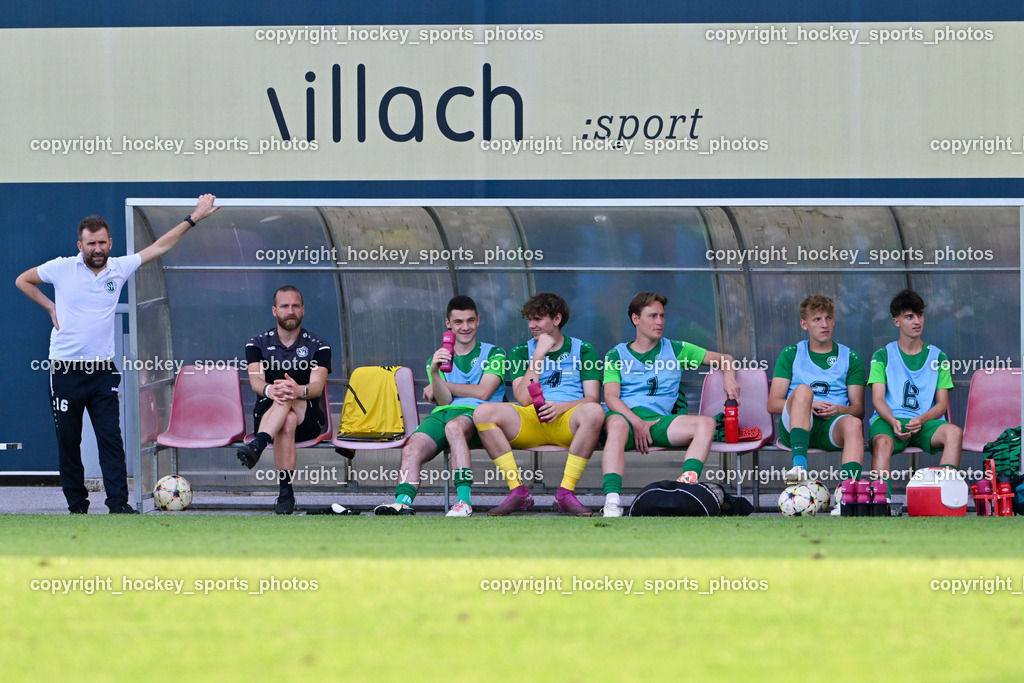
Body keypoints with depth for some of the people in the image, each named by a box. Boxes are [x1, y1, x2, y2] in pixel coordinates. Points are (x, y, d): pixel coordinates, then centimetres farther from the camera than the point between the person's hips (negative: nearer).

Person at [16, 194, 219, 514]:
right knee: (68, 442, 3)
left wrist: (194, 217, 8)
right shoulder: (62, 268, -2)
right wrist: (50, 307, 5)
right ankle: (76, 505, 12)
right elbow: (23, 280, 13)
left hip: (103, 370, 1)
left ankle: (118, 501, -9)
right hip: (66, 369, -1)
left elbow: (159, 247, 10)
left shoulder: (119, 268, 4)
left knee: (111, 438, -7)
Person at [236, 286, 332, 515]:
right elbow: (255, 380, -10)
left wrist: (299, 391, -39)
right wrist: (269, 390, -37)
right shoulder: (257, 344, 10)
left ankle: (257, 445, -63)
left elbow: (317, 386, -12)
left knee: (288, 399, -37)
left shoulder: (318, 347, 7)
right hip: (266, 413, 1)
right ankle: (285, 492, -53)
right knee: (288, 420, -37)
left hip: (308, 420, -1)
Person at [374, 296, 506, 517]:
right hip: (442, 414, 4)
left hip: (475, 415, -4)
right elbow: (444, 401, 9)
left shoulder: (493, 354, 17)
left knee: (454, 426, -40)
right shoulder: (439, 359, 25)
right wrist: (434, 374, -13)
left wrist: (437, 387, 9)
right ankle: (403, 502, -49)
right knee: (411, 450, -28)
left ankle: (464, 501, -48)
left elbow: (483, 393, 1)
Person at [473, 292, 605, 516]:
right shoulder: (522, 352, 16)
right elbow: (524, 399, 1)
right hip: (529, 421, 2)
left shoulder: (582, 350, 13)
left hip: (566, 422, -2)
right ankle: (517, 491, -24)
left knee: (594, 412, -36)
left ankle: (565, 493, -30)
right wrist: (539, 355, -2)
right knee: (484, 412, -25)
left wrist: (561, 407, -18)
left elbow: (592, 398, 1)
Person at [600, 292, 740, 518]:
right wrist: (637, 423, -17)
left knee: (706, 423, -24)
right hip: (625, 415, -3)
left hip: (660, 420, 3)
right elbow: (611, 397, 0)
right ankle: (612, 500, -53)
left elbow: (723, 359, 24)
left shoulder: (676, 350, 22)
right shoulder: (616, 356, 14)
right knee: (617, 424, -40)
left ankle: (688, 482, -45)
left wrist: (729, 377, 0)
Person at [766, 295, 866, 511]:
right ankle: (799, 464, -50)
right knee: (803, 390, -33)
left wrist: (838, 410, -11)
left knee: (854, 424, -36)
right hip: (795, 426, 0)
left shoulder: (850, 358, 18)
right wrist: (806, 405, -11)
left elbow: (858, 409, 12)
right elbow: (773, 404, 7)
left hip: (833, 425, 0)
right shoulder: (791, 354, 16)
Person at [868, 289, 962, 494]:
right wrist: (893, 422, -19)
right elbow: (878, 398, 3)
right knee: (882, 442, -37)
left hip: (927, 422, 1)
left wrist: (922, 419, -13)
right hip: (889, 420, -1)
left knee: (954, 432, -32)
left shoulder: (937, 357, 18)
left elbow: (942, 404, 10)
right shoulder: (882, 357, 14)